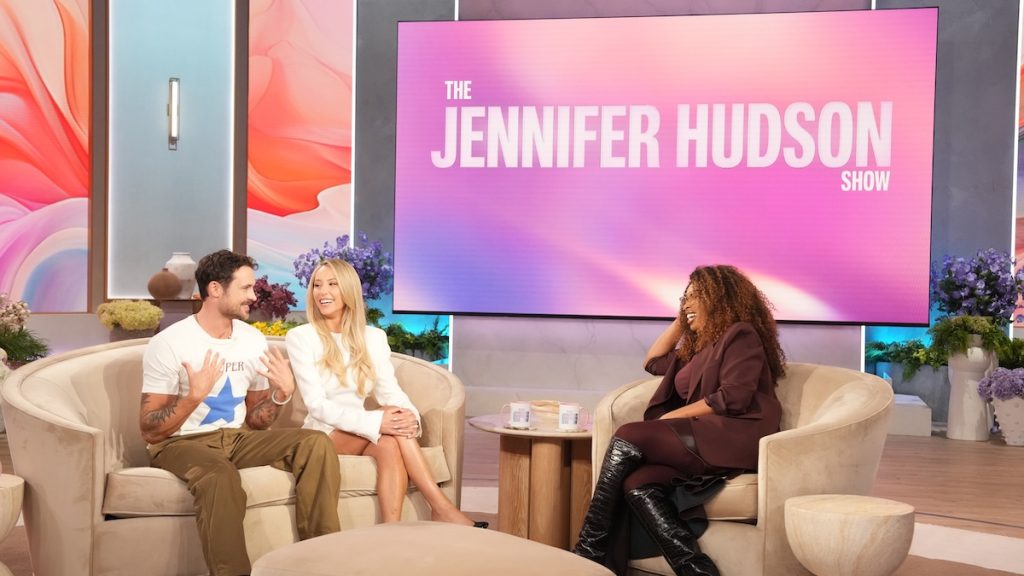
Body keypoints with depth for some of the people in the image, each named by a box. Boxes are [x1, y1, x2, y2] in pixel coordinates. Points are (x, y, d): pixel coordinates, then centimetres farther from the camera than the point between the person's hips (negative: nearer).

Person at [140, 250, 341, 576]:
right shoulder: (168, 344, -12)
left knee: (316, 444, -17)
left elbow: (254, 422, 11)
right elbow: (150, 432, -14)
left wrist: (281, 394, -9)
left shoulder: (254, 341, 5)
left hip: (237, 437, 6)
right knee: (219, 473, -40)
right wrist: (195, 395, -29)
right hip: (182, 442, -6)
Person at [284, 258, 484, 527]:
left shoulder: (373, 337, 8)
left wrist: (410, 416, -25)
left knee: (390, 445, -32)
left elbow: (390, 390, 0)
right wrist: (375, 421, -30)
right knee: (386, 423, -30)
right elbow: (317, 405, -15)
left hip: (362, 435, 3)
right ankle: (442, 507, -32)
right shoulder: (300, 337, -6)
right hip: (325, 435, -3)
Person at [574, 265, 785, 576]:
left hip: (734, 438, -8)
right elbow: (653, 362, 41)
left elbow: (733, 398, -11)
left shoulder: (741, 334, 3)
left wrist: (671, 417, -9)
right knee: (638, 486, -23)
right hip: (703, 437, 8)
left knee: (628, 437, -22)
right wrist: (681, 320, 32)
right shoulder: (699, 347, 29)